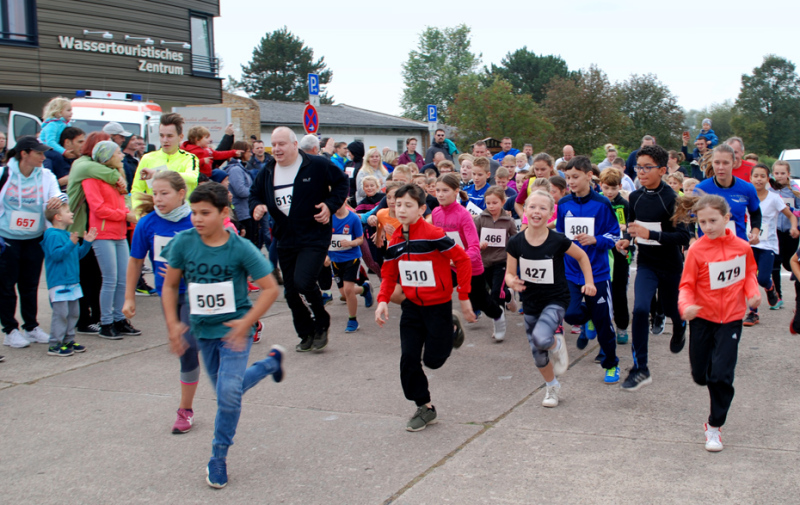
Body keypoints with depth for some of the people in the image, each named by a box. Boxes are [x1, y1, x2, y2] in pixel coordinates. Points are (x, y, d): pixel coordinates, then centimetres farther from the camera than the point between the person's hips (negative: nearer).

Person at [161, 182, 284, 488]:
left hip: (234, 328, -5)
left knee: (228, 391, -18)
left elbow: (270, 288, -13)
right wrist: (172, 324, -5)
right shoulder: (183, 243, -8)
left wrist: (247, 323, -22)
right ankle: (271, 362, 45)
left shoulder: (240, 248, -17)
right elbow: (170, 285, 4)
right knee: (225, 390, 19)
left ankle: (219, 457, 2)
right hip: (203, 329, 5)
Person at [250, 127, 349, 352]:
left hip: (314, 237, -6)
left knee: (303, 282, -22)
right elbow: (255, 194, 18)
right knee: (290, 291, 9)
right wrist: (256, 207, -5)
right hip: (285, 239, 6)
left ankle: (321, 324, 5)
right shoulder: (267, 172, 6)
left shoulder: (317, 165, -9)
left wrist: (330, 205, -11)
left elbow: (341, 182, 2)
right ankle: (306, 334, 28)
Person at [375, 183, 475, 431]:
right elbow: (389, 274, 9)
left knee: (432, 359, 1)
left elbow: (463, 260, -15)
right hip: (412, 306, 5)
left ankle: (451, 330, 31)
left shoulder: (433, 235, -19)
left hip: (439, 304, -5)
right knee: (409, 359, 0)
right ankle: (424, 407, 16)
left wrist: (464, 297, -13)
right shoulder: (395, 241, 0)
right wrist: (383, 300, -7)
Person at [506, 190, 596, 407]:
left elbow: (582, 256, 2)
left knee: (540, 338, -30)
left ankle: (557, 343, 6)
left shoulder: (558, 241, -16)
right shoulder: (516, 243, -10)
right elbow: (509, 273, 0)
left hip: (556, 300, -3)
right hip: (530, 303, 3)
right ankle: (552, 386, 40)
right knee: (538, 356, 11)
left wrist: (589, 282, -4)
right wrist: (512, 281, -22)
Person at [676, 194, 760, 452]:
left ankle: (714, 427, 9)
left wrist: (752, 291, -8)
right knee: (700, 375, 9)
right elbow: (687, 285, -10)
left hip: (731, 318, 0)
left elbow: (749, 272, 12)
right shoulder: (696, 250, -13)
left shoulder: (742, 247, -6)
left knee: (721, 375, -8)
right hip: (702, 318, 0)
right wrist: (686, 305, -30)